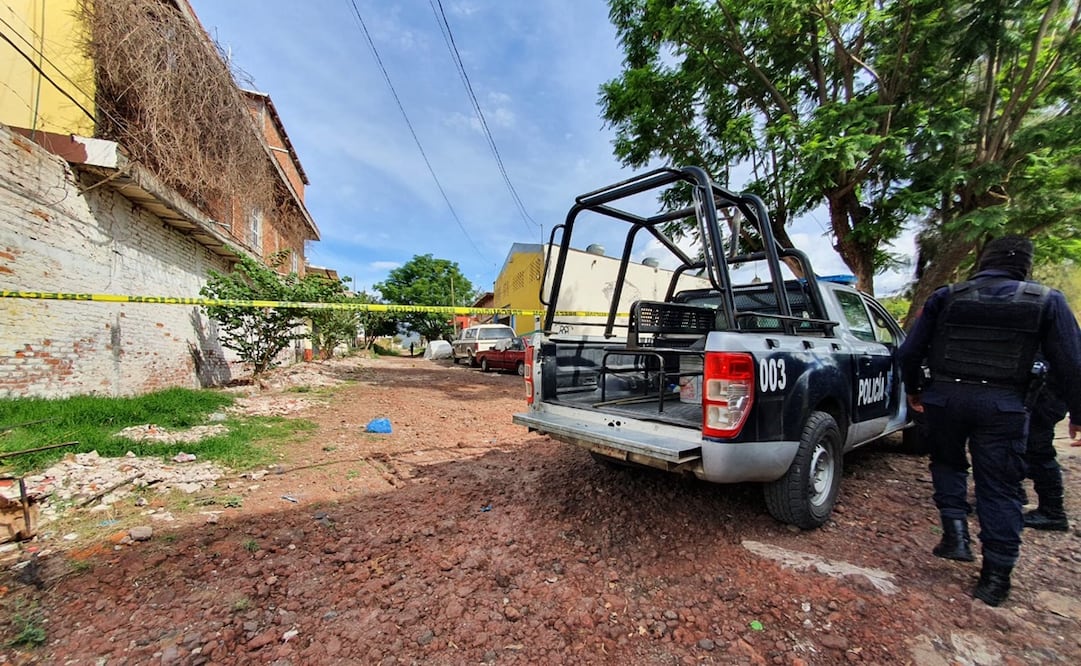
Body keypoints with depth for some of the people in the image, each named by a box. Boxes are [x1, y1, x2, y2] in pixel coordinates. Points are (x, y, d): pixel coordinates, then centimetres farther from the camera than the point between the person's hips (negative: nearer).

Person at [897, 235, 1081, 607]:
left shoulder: (945, 297, 3)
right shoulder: (1047, 301, 4)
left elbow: (909, 352, 3)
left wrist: (913, 390, 18)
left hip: (945, 397, 0)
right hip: (1003, 406, 0)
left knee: (947, 463, 25)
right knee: (999, 489, 8)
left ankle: (955, 533, 15)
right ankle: (996, 576, 13)